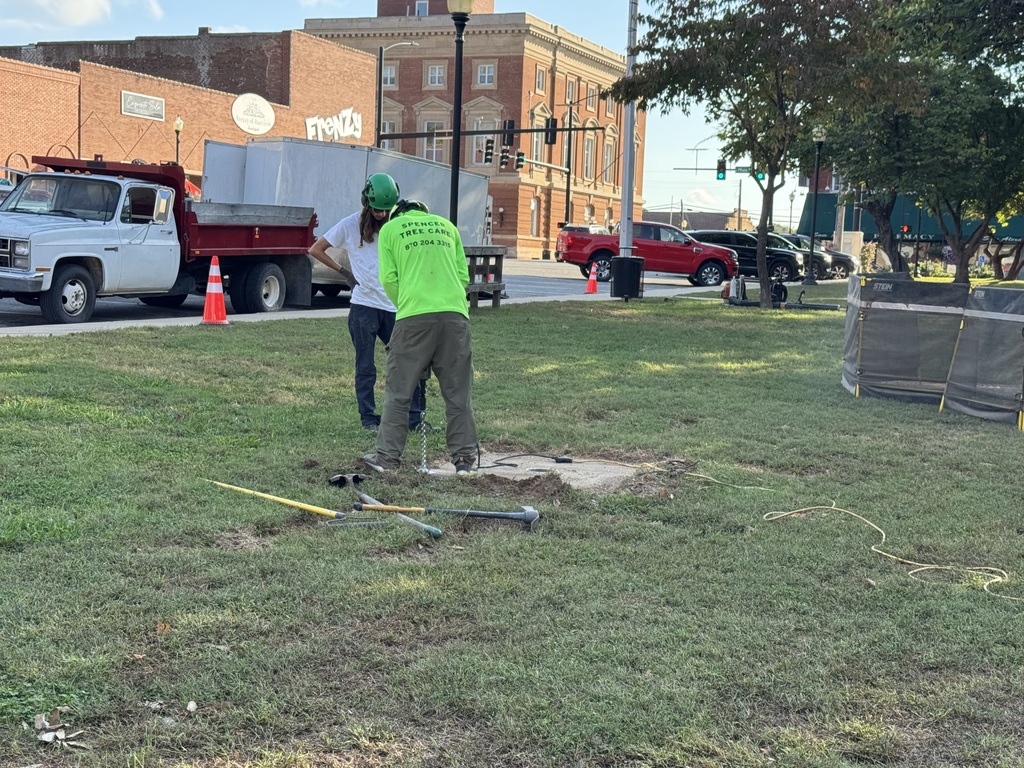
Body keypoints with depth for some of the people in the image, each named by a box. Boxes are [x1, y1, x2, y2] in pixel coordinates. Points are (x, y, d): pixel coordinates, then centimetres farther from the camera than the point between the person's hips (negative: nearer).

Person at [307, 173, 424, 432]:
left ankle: (415, 418, 9)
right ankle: (369, 419, 11)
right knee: (365, 367, 3)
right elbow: (316, 250, 8)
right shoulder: (350, 225, 0)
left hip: (394, 306, 2)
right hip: (363, 306, -2)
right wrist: (345, 272, 4)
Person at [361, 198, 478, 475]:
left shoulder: (390, 228, 13)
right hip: (454, 313, 2)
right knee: (458, 393, 7)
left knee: (398, 392, 6)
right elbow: (463, 275, 16)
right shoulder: (447, 225, 21)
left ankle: (387, 457, 7)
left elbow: (388, 279, 6)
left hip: (413, 317, -2)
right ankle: (464, 458, 9)